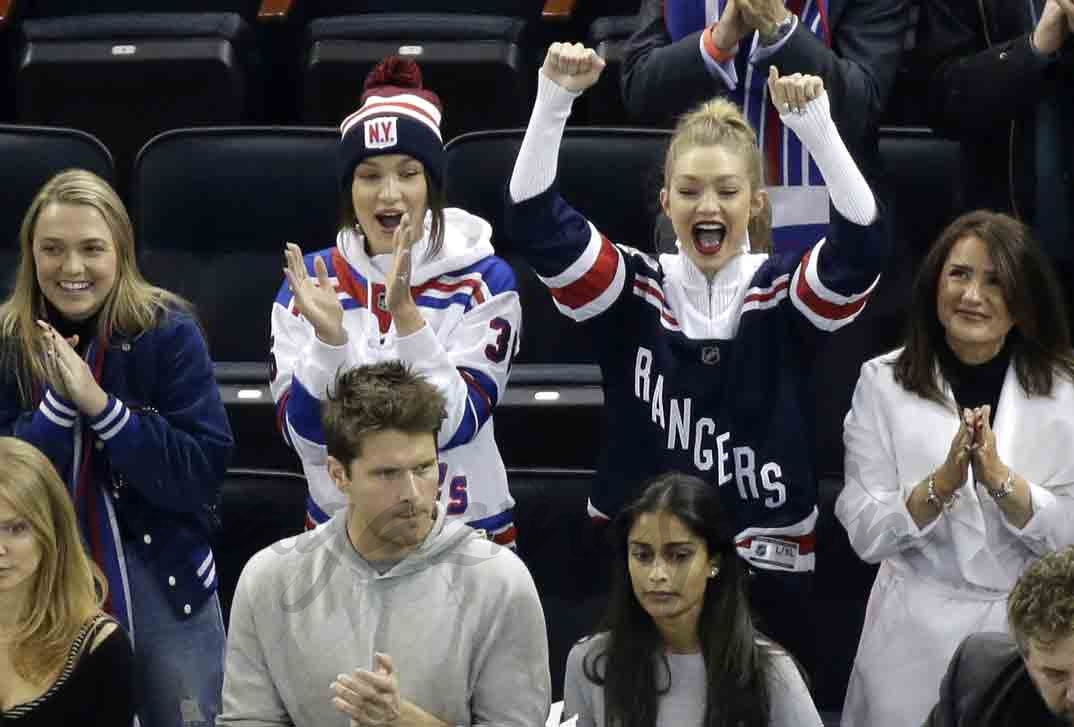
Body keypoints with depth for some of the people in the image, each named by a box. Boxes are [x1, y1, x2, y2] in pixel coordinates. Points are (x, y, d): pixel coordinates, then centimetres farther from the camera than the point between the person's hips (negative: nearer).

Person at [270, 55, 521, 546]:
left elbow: (457, 425, -14)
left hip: (466, 534, -1)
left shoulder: (484, 280, -4)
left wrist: (406, 314, -24)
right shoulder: (311, 282, 1)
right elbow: (304, 436, -7)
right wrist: (327, 335, -21)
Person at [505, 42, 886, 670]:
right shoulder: (633, 289, -1)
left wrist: (816, 122, -31)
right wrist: (555, 100, -23)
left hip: (767, 565, 0)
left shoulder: (784, 291, -3)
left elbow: (865, 245, -20)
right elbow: (535, 222, -12)